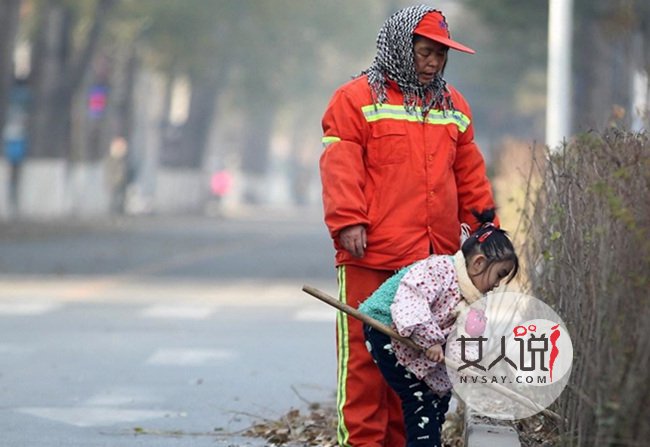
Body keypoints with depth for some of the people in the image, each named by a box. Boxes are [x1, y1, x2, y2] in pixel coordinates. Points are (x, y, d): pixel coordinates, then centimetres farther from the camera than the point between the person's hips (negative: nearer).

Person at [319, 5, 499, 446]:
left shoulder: (454, 107, 20)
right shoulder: (357, 99, 2)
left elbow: (470, 176, 23)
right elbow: (340, 166, -6)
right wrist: (349, 222, -17)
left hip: (434, 260, 5)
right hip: (371, 256, -5)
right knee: (364, 354, -7)